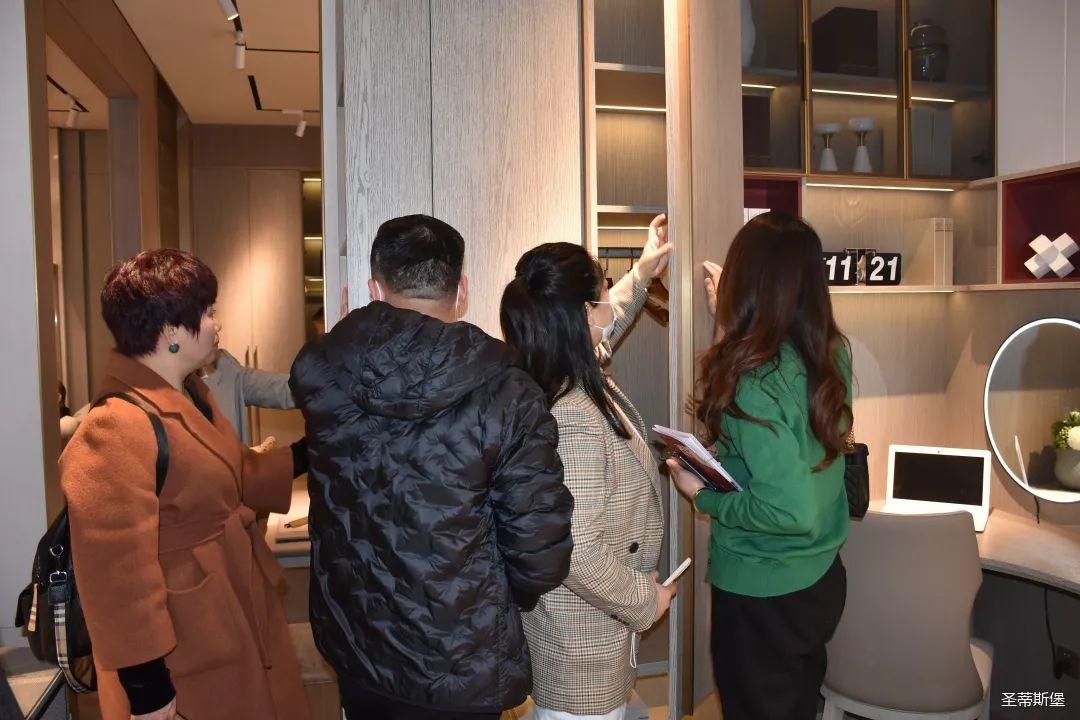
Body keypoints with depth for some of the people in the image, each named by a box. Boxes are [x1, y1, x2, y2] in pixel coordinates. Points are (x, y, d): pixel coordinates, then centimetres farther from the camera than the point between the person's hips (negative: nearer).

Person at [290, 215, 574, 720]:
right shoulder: (508, 398, -22)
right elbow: (540, 551, -18)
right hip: (457, 676, -3)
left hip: (352, 647, 4)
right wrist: (502, 602, 3)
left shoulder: (316, 371, -13)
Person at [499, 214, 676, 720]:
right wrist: (645, 600, -17)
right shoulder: (573, 421, -34)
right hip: (582, 636, -9)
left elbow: (602, 330, 21)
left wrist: (640, 277, 24)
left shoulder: (573, 378, -4)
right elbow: (576, 553, -33)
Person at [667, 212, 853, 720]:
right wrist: (728, 311, 22)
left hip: (762, 597, -7)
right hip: (821, 580, 7)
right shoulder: (832, 356, -6)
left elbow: (790, 510, -32)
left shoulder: (753, 382, -29)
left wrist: (704, 496, -16)